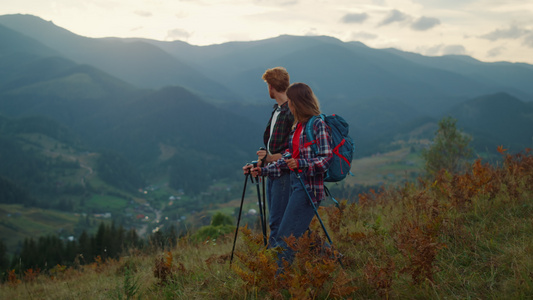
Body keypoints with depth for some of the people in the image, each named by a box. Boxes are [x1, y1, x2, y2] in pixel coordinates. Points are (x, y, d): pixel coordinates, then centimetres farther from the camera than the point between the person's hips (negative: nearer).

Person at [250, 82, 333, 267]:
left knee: (285, 238, -12)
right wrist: (263, 170, 13)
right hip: (295, 183, 9)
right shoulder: (298, 125, 17)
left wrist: (301, 163, -29)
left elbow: (326, 159, -15)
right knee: (299, 236, 10)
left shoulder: (318, 124, -9)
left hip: (309, 186, -9)